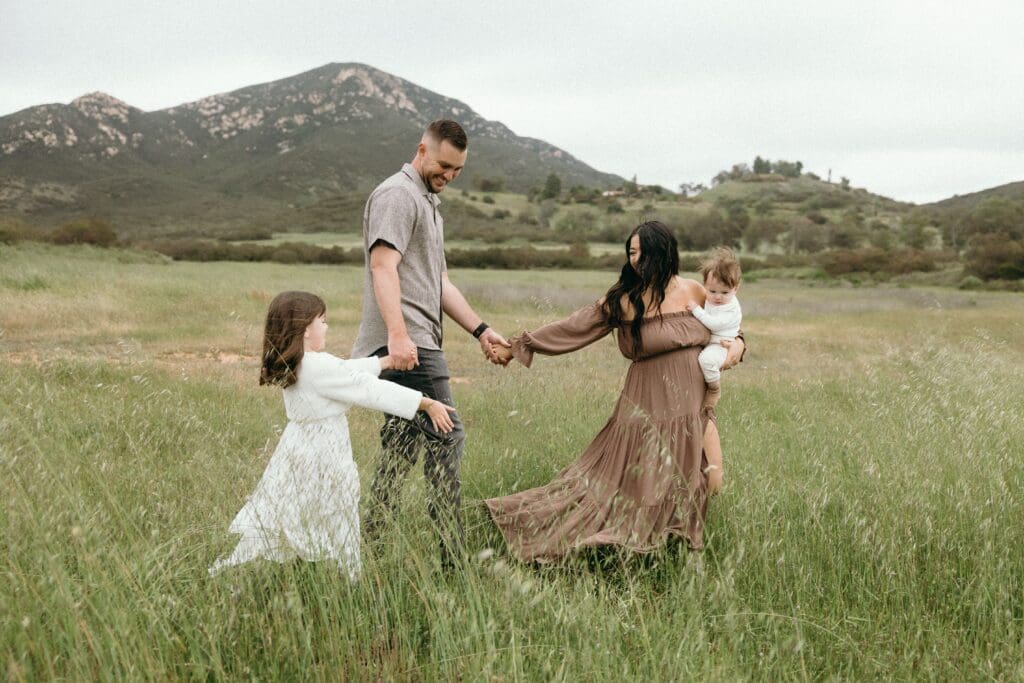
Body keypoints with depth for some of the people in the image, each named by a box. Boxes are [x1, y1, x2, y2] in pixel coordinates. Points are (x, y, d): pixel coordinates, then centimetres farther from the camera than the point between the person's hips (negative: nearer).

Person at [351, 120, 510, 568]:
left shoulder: (428, 203, 26)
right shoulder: (397, 195, -6)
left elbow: (439, 283, 27)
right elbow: (383, 266, -19)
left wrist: (481, 330, 20)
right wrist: (398, 334, -29)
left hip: (412, 345, 10)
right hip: (407, 344, -10)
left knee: (402, 442, 11)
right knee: (445, 438, -11)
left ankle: (374, 545, 17)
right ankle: (451, 560, -7)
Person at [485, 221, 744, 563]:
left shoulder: (694, 292, 5)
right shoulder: (623, 299, -2)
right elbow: (573, 327, -1)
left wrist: (737, 343, -4)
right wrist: (518, 346, -3)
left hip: (692, 406, 3)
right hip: (647, 403, -3)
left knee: (682, 490, 7)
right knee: (636, 484, -5)